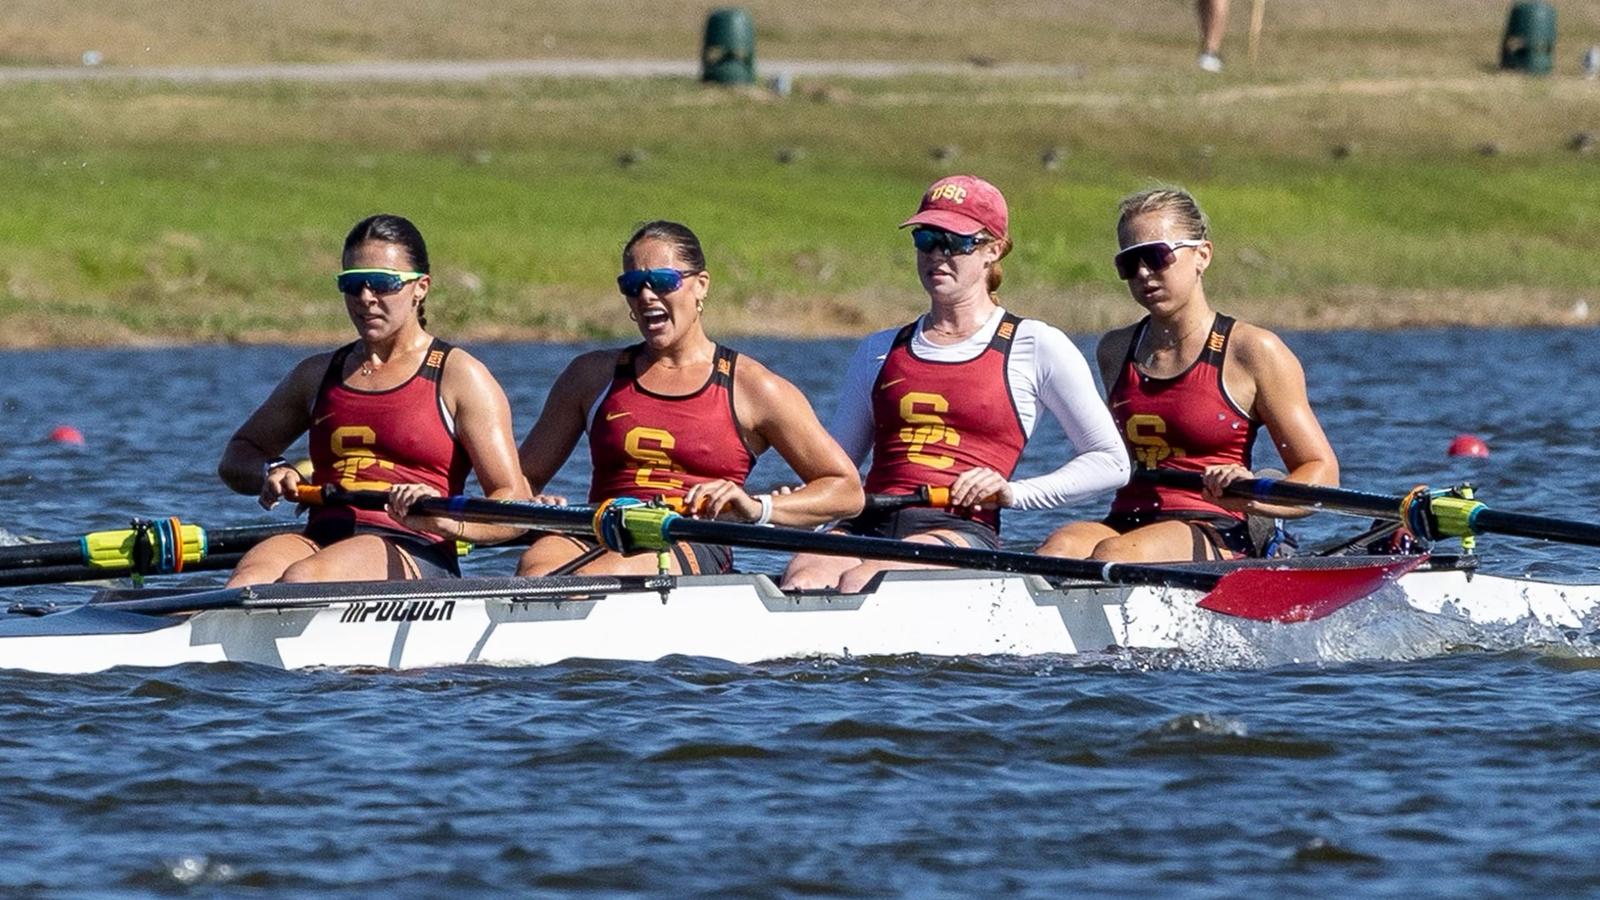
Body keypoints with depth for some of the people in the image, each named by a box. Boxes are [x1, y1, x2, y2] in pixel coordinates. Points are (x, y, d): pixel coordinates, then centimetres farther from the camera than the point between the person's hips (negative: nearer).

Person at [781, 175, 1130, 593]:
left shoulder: (1035, 347, 11)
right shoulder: (880, 351, 25)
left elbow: (1111, 463, 10)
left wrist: (1013, 494, -3)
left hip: (964, 532, -4)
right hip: (871, 525, 4)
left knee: (858, 583, -38)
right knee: (803, 577, -35)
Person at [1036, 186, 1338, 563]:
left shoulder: (1251, 352, 2)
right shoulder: (1115, 351, 19)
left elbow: (1322, 474, -2)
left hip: (1218, 541, -4)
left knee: (1113, 556, -38)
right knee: (1061, 546, -33)